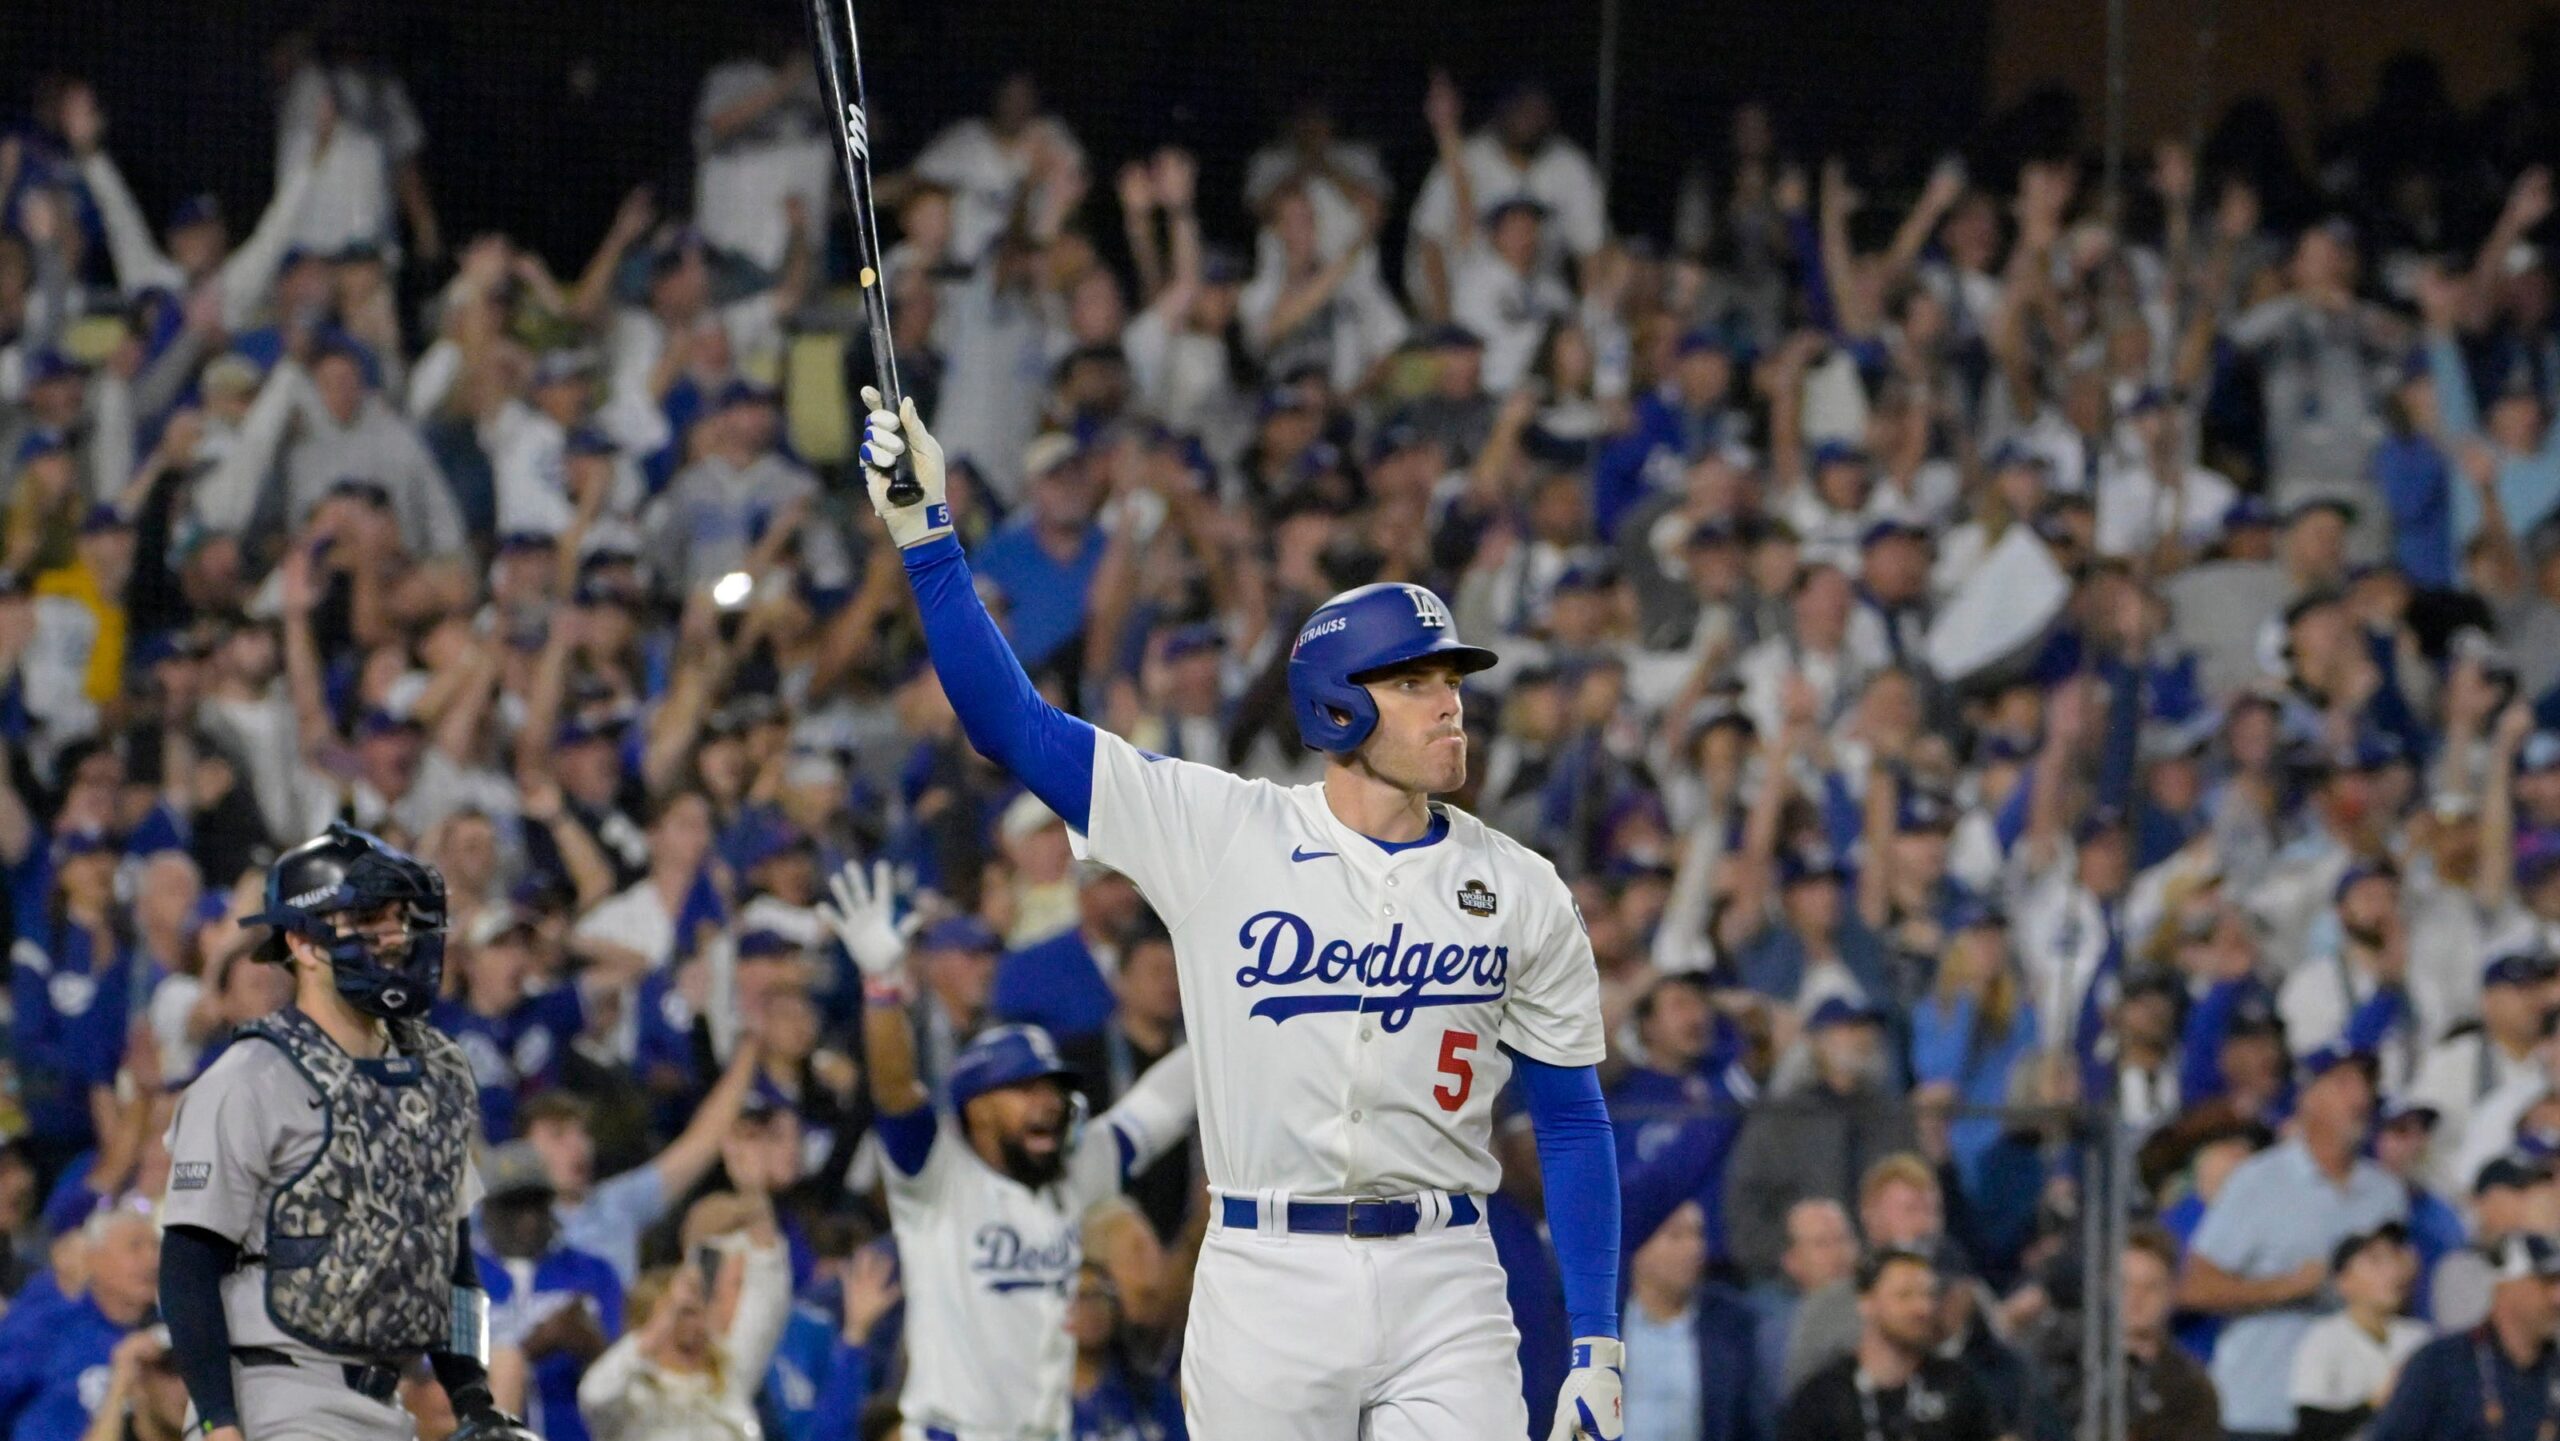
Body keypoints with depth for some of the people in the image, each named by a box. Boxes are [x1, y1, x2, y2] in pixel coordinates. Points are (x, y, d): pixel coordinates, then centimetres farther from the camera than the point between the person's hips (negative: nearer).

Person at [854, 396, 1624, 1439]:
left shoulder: (1520, 893, 6)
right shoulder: (1224, 834, 1)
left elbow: (1574, 1122, 8)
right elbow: (1013, 724, -1)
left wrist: (1597, 1352, 2)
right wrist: (927, 535, -10)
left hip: (1442, 1289, 1)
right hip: (1264, 1278, -1)